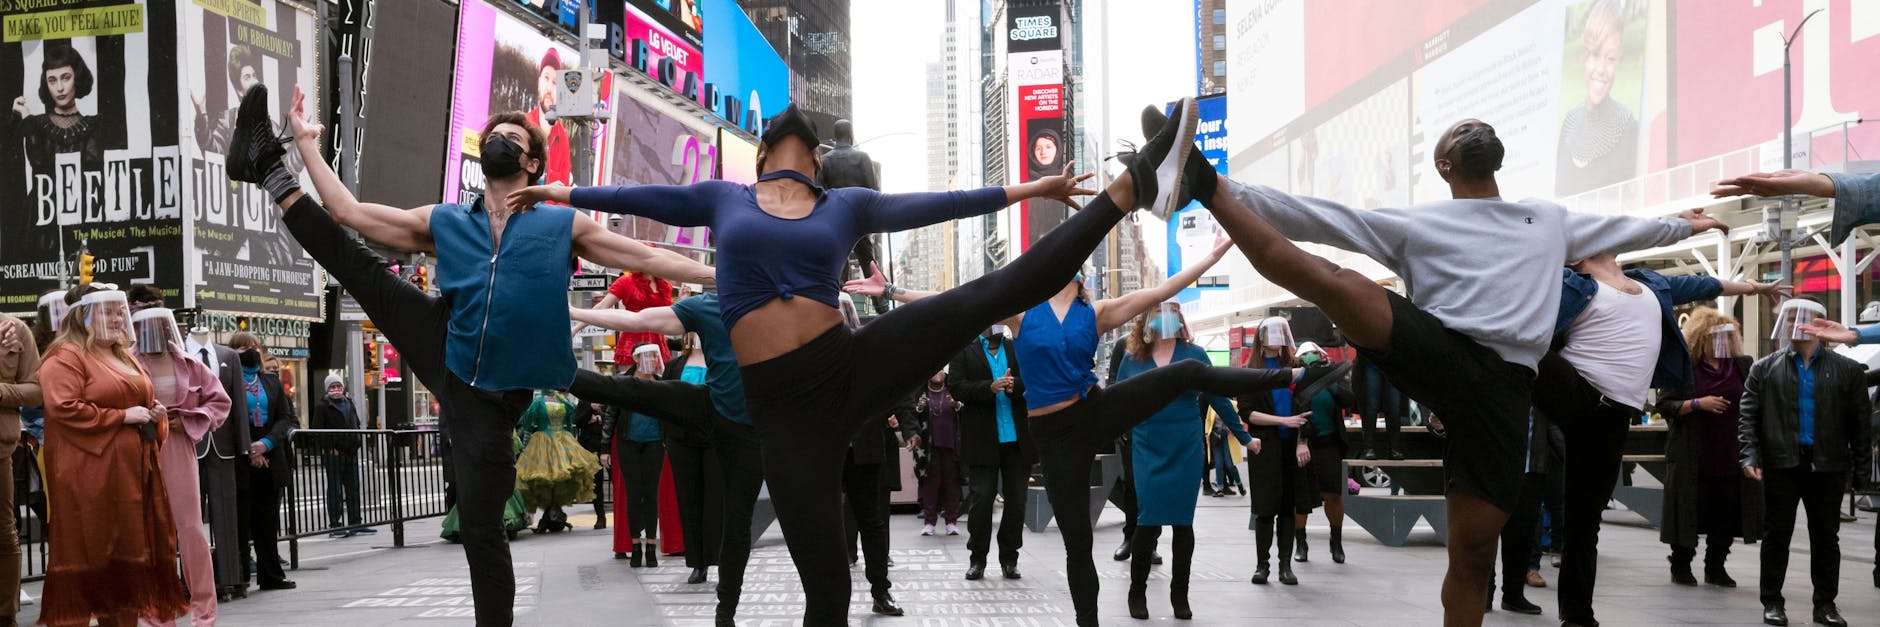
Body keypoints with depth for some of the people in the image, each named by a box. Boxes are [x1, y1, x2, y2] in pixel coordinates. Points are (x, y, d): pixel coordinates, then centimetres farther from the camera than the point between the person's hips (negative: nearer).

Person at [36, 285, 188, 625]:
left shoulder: (124, 357, 21)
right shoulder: (65, 357, -7)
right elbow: (63, 408, -19)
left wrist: (155, 413, 9)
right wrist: (122, 416, -16)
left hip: (134, 469, 8)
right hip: (91, 474, -8)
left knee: (130, 550, 9)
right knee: (90, 552, -6)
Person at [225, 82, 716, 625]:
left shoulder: (563, 225, 2)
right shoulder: (445, 222, 10)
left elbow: (646, 259, 1)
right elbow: (350, 213, 11)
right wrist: (307, 144, 11)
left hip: (489, 395, -3)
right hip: (446, 357, 3)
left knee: (481, 529, 0)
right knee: (356, 265, -1)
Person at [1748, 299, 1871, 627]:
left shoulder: (1847, 370, 5)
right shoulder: (1764, 369, 5)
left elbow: (1861, 422, 4)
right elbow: (1749, 416, 2)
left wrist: (1862, 468, 0)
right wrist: (1750, 456, -10)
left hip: (1828, 465, 1)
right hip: (1781, 464, -1)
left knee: (1826, 536, 8)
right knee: (1778, 533, 4)